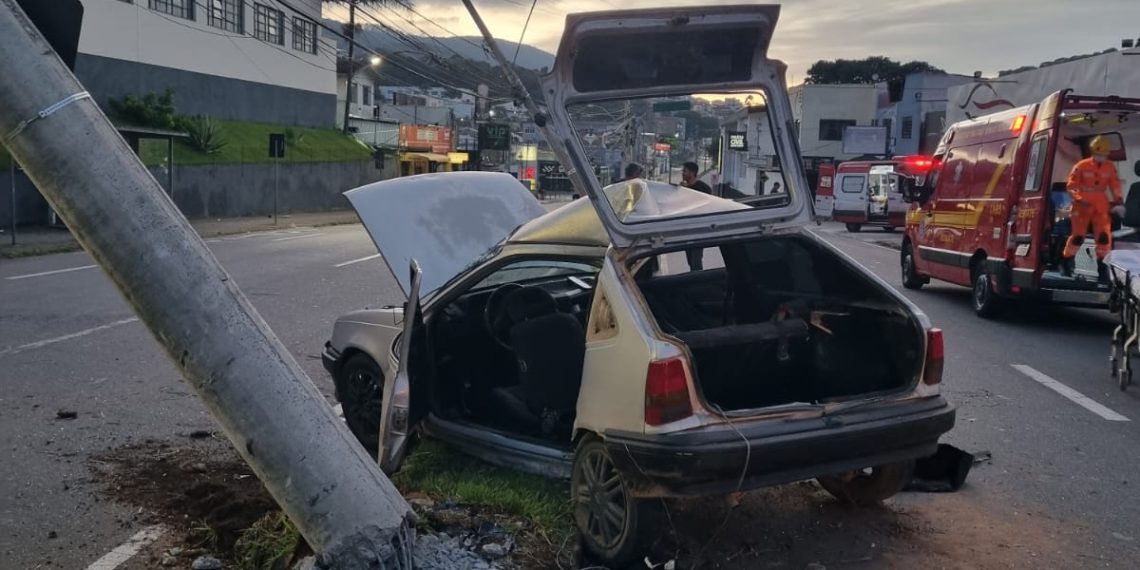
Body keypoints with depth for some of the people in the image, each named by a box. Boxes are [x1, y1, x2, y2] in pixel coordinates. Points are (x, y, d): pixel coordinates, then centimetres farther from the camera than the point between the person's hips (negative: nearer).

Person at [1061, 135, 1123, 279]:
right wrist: (1078, 199, -19)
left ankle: (1102, 263, 4)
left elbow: (1115, 185, 16)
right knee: (1078, 235, -9)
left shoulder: (1110, 168, 4)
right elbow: (1071, 185, -8)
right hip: (1083, 206, -3)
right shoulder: (1082, 166, -8)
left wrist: (1117, 199, 5)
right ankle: (1066, 259, 13)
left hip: (1101, 206, 3)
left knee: (1104, 235, -9)